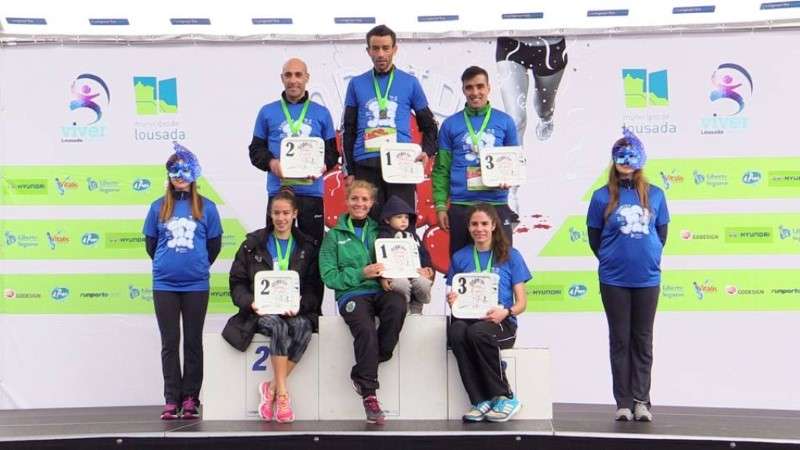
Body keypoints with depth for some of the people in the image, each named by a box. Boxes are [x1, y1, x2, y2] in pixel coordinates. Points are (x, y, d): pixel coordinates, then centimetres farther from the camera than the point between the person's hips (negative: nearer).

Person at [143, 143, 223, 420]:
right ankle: (172, 400, 9)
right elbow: (150, 243, 13)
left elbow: (214, 244, 8)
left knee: (193, 342, 5)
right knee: (170, 343, 4)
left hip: (196, 285, -1)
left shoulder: (206, 207, 1)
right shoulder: (159, 207, 4)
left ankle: (190, 399, 11)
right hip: (164, 285, 1)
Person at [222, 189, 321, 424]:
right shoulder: (253, 244, 12)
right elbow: (237, 283, 7)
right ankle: (282, 393, -32)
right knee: (278, 326, -35)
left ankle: (272, 387, -24)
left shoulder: (308, 247, 13)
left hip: (296, 312, 1)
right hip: (260, 312, -1)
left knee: (303, 328, -34)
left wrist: (299, 305, -14)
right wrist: (250, 303, -12)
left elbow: (314, 287, 6)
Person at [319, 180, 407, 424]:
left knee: (398, 304, -34)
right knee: (366, 330, -33)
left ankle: (362, 373, -17)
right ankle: (369, 394, -21)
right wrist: (361, 273, -10)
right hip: (351, 294, -2)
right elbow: (329, 277, 2)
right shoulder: (334, 235, 10)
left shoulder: (379, 232, 18)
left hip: (381, 290, 2)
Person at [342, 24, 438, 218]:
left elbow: (428, 126, 15)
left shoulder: (410, 83, 9)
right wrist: (349, 171, 7)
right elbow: (349, 132, 13)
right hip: (365, 166, 1)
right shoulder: (357, 84, 12)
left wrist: (427, 151, -4)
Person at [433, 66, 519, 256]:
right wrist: (440, 205, -3)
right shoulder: (450, 124, 6)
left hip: (497, 204, 0)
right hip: (460, 206, 0)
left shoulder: (505, 121, 6)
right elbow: (441, 169, 5)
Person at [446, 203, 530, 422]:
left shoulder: (510, 256, 9)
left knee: (477, 332, -37)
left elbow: (521, 303, 6)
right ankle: (480, 401, -28)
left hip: (501, 322, -2)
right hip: (468, 318, 2)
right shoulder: (460, 257, 16)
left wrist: (505, 312, -16)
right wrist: (452, 302, -6)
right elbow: (454, 299, 19)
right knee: (456, 331, -35)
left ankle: (505, 397, -21)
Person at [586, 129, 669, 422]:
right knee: (620, 340, 4)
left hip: (647, 278, 1)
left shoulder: (654, 195, 4)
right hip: (614, 280, -1)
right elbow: (594, 238, 6)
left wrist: (649, 258, 10)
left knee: (643, 341, 6)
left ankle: (641, 401, 12)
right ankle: (624, 403, 9)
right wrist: (611, 260, 10)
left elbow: (662, 233, 13)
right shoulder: (602, 197, -1)